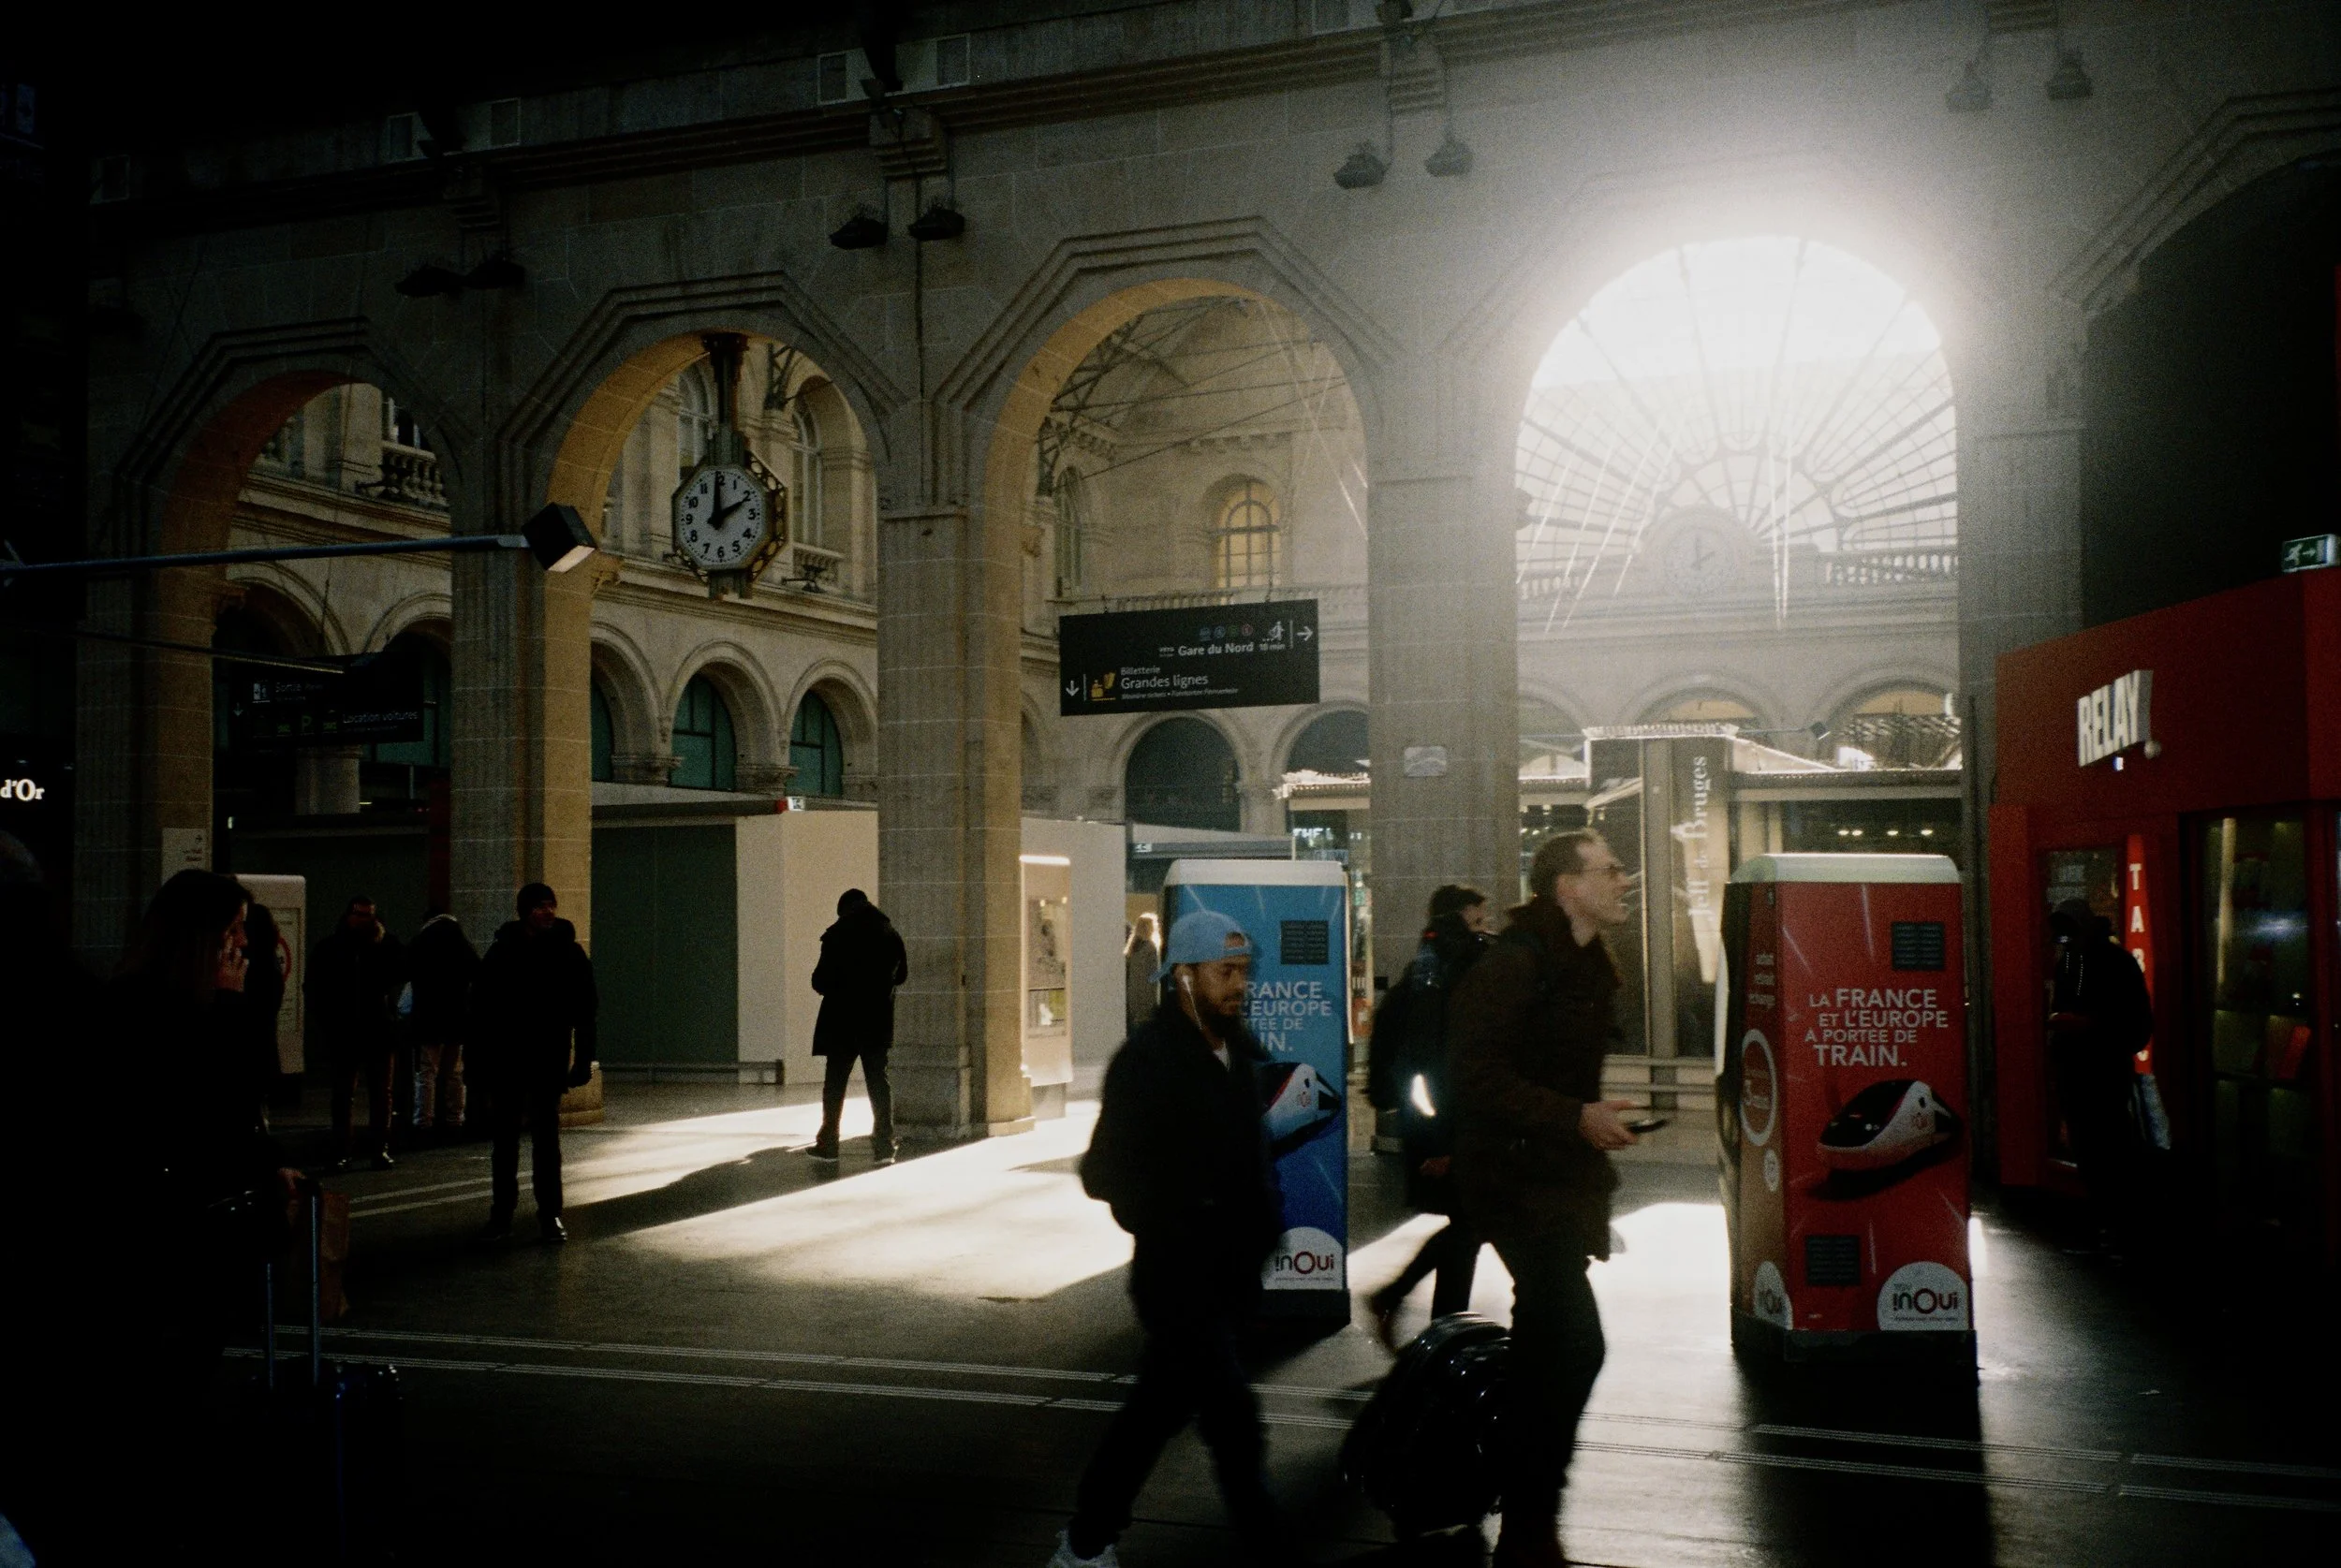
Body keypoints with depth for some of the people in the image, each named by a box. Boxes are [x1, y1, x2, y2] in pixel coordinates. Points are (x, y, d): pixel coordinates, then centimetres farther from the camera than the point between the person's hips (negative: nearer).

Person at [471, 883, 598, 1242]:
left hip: (549, 1061, -1)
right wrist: (481, 1062, -7)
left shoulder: (569, 953, -2)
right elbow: (480, 1008, -2)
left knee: (547, 1138, 3)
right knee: (504, 1136, 7)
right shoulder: (502, 953, -1)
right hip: (507, 1061, 1)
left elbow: (586, 1010, -1)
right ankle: (501, 1212, 15)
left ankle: (550, 1214, 8)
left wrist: (582, 1060, -6)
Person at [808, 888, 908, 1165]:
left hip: (842, 1020, -3)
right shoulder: (890, 934, 2)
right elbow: (901, 974, 13)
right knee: (878, 1081, 7)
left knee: (835, 1082, 8)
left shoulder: (837, 935, -10)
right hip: (878, 1020, 3)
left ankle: (828, 1144, 12)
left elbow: (821, 980, -10)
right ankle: (884, 1147, 1)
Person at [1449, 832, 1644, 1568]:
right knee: (1574, 1345, -14)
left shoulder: (1586, 966, 14)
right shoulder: (1514, 963, -17)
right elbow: (1477, 1074, -24)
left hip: (1559, 1182, 10)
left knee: (1546, 1353, 16)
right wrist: (1576, 1117, -25)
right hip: (1516, 1182, -10)